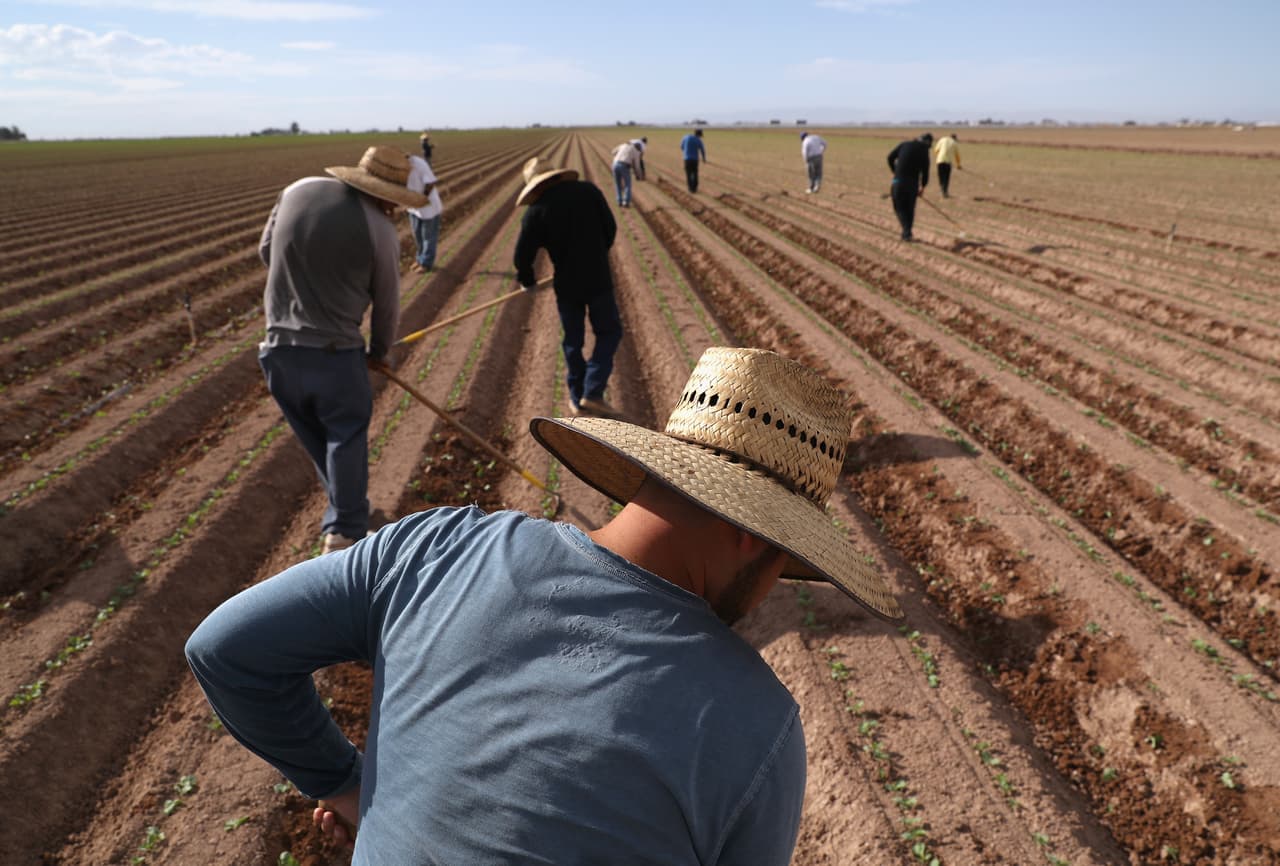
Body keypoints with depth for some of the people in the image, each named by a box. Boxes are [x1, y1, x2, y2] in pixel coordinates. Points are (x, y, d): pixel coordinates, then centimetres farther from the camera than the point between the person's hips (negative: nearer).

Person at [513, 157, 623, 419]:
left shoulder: (536, 211, -7)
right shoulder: (588, 190, -4)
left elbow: (522, 255, -6)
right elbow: (610, 227, 3)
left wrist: (527, 281, 14)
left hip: (566, 284, 1)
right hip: (598, 279, -1)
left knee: (572, 341, 15)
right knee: (609, 332, 13)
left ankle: (577, 399, 22)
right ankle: (592, 393, 1)